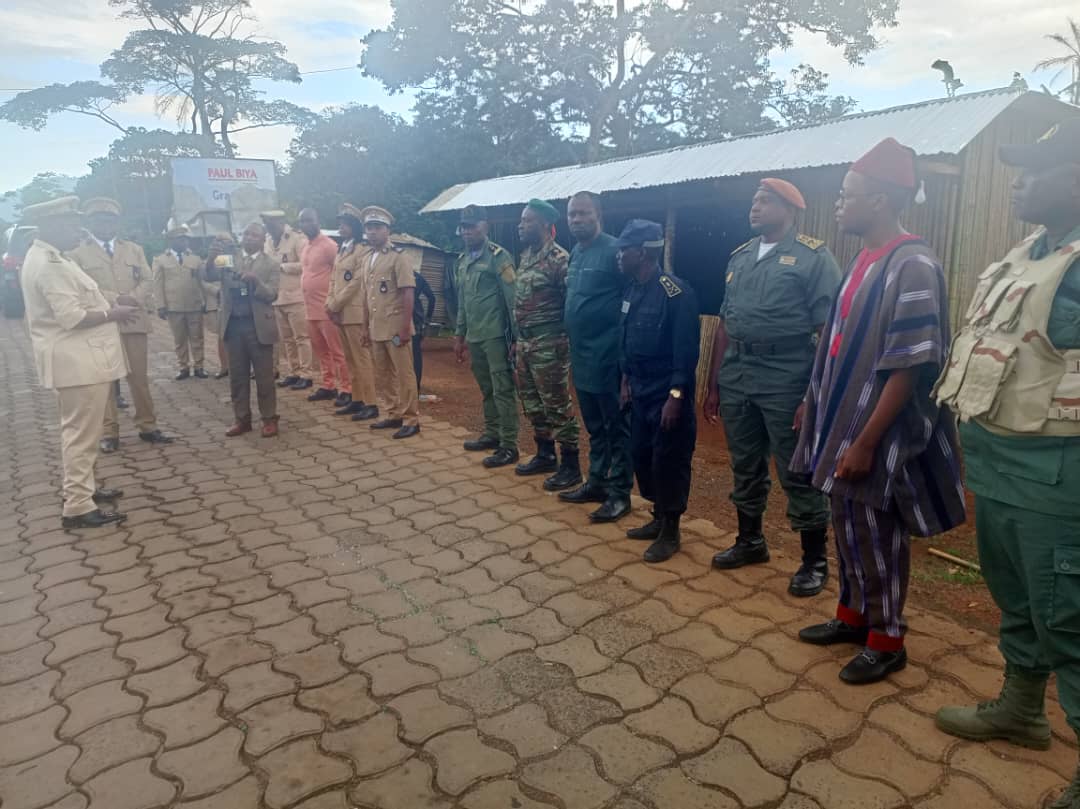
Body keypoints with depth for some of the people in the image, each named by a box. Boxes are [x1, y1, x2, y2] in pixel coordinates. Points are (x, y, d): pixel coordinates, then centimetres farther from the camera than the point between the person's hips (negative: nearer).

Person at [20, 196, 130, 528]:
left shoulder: (46, 257, 14)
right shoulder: (49, 264, -19)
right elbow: (71, 317, -24)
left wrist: (108, 305, 10)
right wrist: (113, 314, -13)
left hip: (80, 357, 11)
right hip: (75, 360, -11)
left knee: (80, 430, 19)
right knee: (81, 432, -5)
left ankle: (81, 488, 32)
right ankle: (78, 507, 1)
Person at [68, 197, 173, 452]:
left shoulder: (134, 249, 17)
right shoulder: (78, 254, 6)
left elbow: (146, 282, 7)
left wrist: (133, 299, -12)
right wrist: (116, 300, -18)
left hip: (134, 322, 2)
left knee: (140, 377, 6)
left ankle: (147, 426, 14)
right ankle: (109, 432, 7)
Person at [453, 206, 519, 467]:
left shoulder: (499, 256, -8)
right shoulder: (461, 262, 15)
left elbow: (512, 298, -11)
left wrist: (515, 336, -14)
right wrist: (459, 335, 19)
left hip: (496, 336, -7)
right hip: (474, 338, 7)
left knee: (503, 391, -3)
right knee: (486, 390, 16)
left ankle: (509, 446, 1)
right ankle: (492, 434, 28)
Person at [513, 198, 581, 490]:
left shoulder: (558, 259, -13)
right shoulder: (525, 257, 14)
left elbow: (571, 304, -15)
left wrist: (565, 342, -15)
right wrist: (516, 340, 19)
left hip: (548, 345, -9)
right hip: (525, 344, 9)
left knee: (557, 406, -3)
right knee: (533, 404, 16)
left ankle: (571, 466, 7)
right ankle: (545, 455, 29)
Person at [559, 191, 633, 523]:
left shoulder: (614, 250, -12)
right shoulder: (575, 253, 13)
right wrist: (570, 340, 15)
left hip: (608, 357, -8)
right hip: (582, 357, 8)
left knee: (617, 427, 2)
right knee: (594, 426, 18)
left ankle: (619, 494, 11)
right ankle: (596, 482, 29)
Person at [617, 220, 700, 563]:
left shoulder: (676, 292, -18)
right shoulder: (634, 290, 8)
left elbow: (686, 350, -20)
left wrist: (676, 397, -22)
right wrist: (626, 381, 18)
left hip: (667, 395, -8)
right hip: (641, 393, 8)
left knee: (669, 463, 1)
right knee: (641, 456, 15)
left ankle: (670, 532, 15)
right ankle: (658, 519, 31)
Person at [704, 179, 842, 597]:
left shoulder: (813, 257, -5)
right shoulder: (740, 257, 14)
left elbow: (828, 330, -11)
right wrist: (713, 385, 14)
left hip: (786, 383, -6)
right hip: (736, 378, 6)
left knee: (799, 475, 3)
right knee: (745, 467, 16)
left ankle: (815, 561, 18)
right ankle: (750, 541, 35)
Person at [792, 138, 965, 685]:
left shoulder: (913, 267, -19)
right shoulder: (864, 260, 8)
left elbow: (908, 368, -22)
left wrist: (866, 442, -22)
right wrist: (815, 403, 19)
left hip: (875, 437, -8)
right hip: (842, 422, 8)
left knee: (878, 539, 6)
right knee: (847, 528, 19)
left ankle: (886, 640, 25)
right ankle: (853, 615, 37)